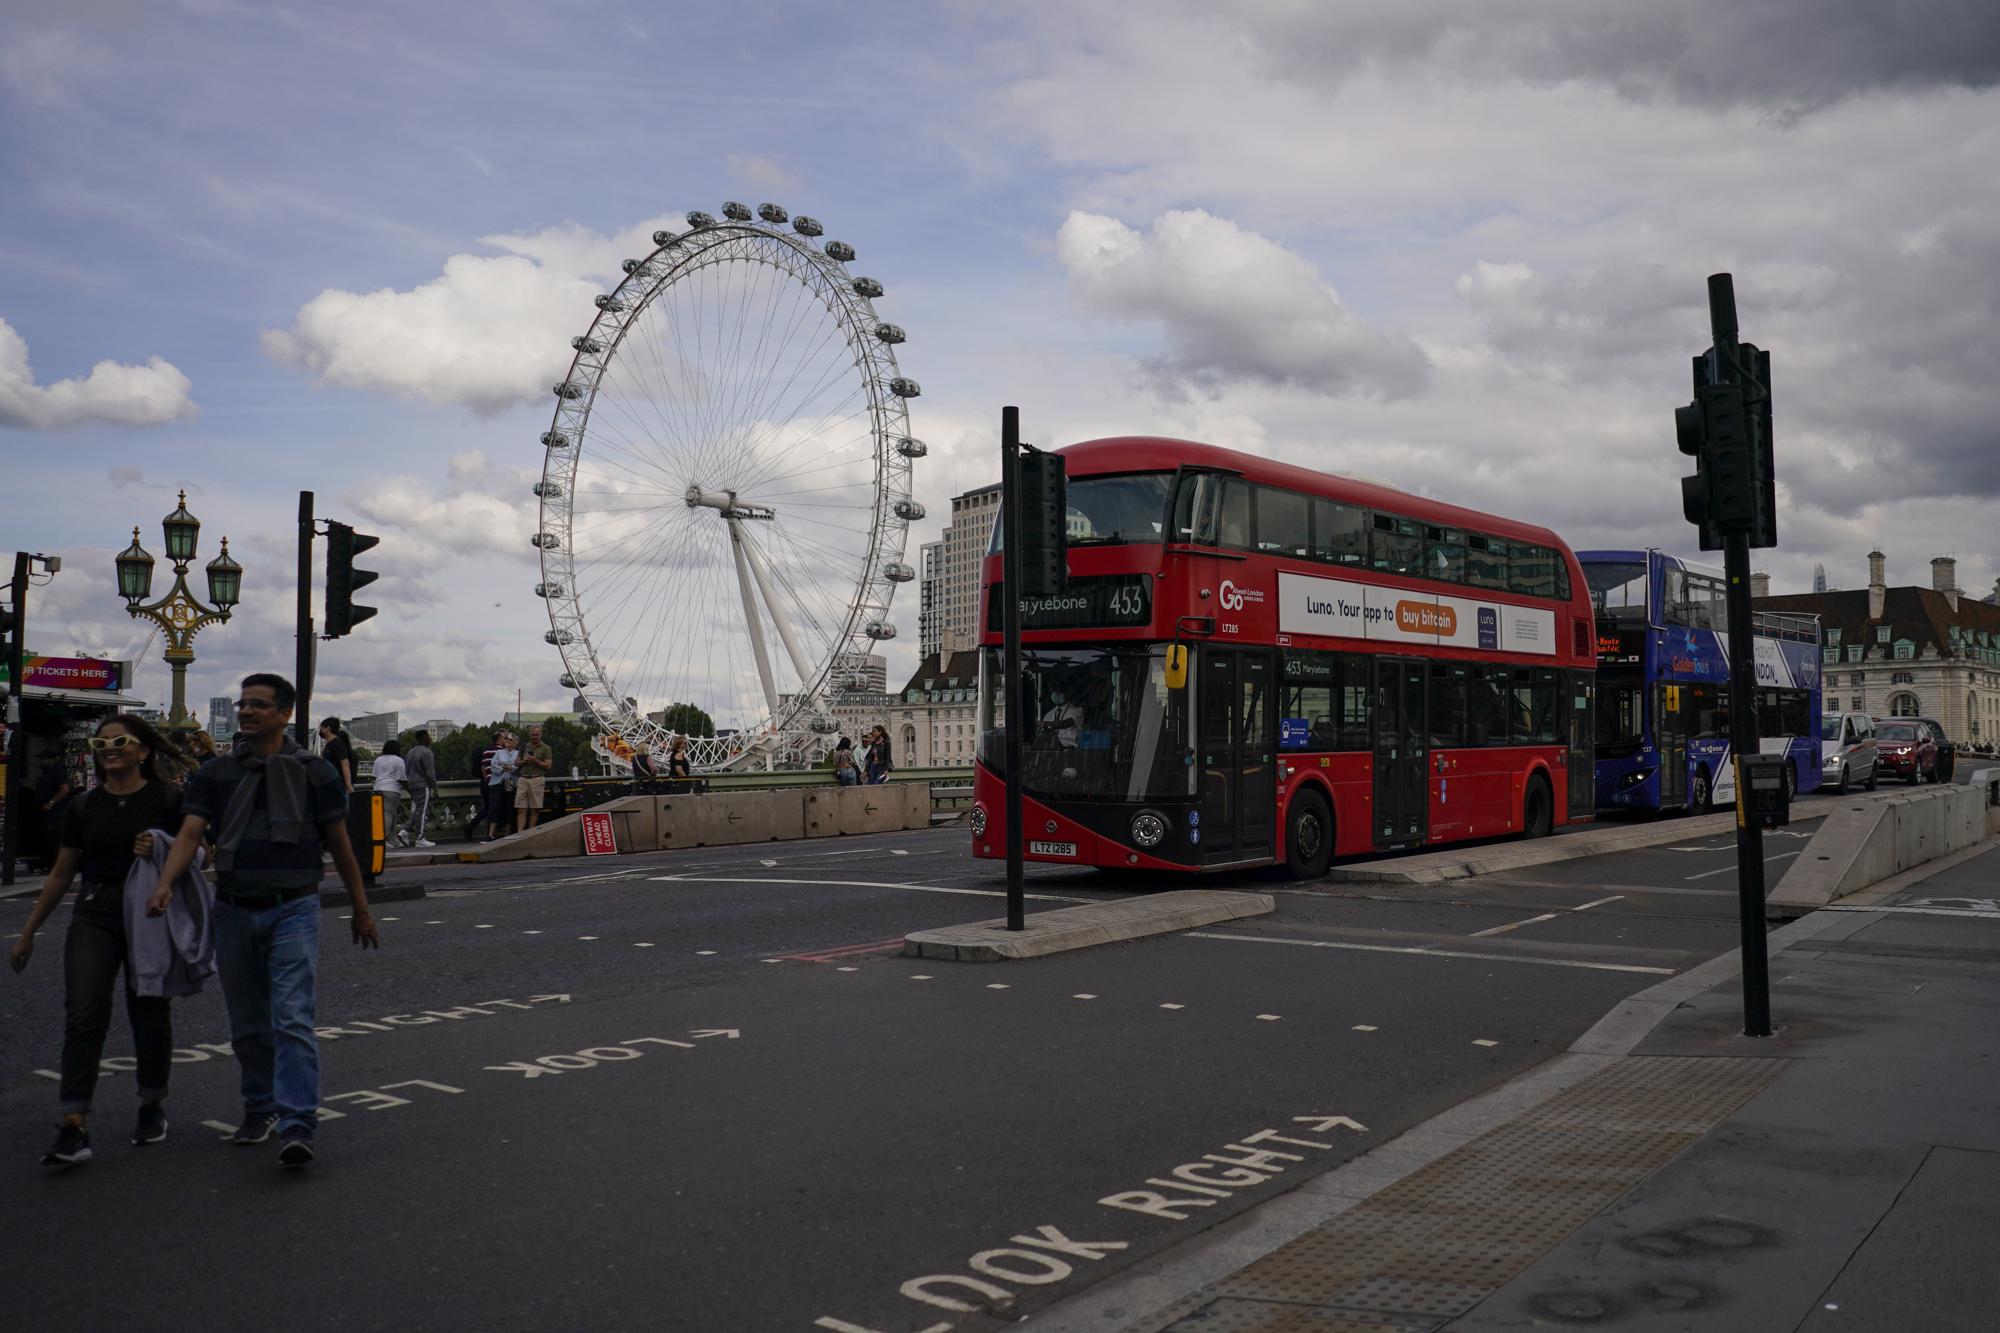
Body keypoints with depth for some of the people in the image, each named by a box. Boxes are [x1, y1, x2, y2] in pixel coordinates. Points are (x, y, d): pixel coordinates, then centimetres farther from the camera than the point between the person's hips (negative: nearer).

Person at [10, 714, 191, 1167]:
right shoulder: (84, 806, 6)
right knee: (83, 1016, -8)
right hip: (95, 914, 2)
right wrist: (28, 931, 14)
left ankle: (152, 1106, 28)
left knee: (150, 1015, 8)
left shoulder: (167, 800, -3)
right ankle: (74, 1129, -10)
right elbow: (61, 874, 12)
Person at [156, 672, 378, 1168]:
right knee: (247, 1024, 13)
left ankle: (297, 1128, -16)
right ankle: (260, 1109, 30)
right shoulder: (216, 773, 7)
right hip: (234, 910, 4)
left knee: (293, 1020, -13)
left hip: (293, 908, -3)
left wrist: (361, 909, 10)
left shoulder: (314, 771, 1)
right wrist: (165, 883, -23)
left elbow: (339, 844, 6)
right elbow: (190, 833, -4)